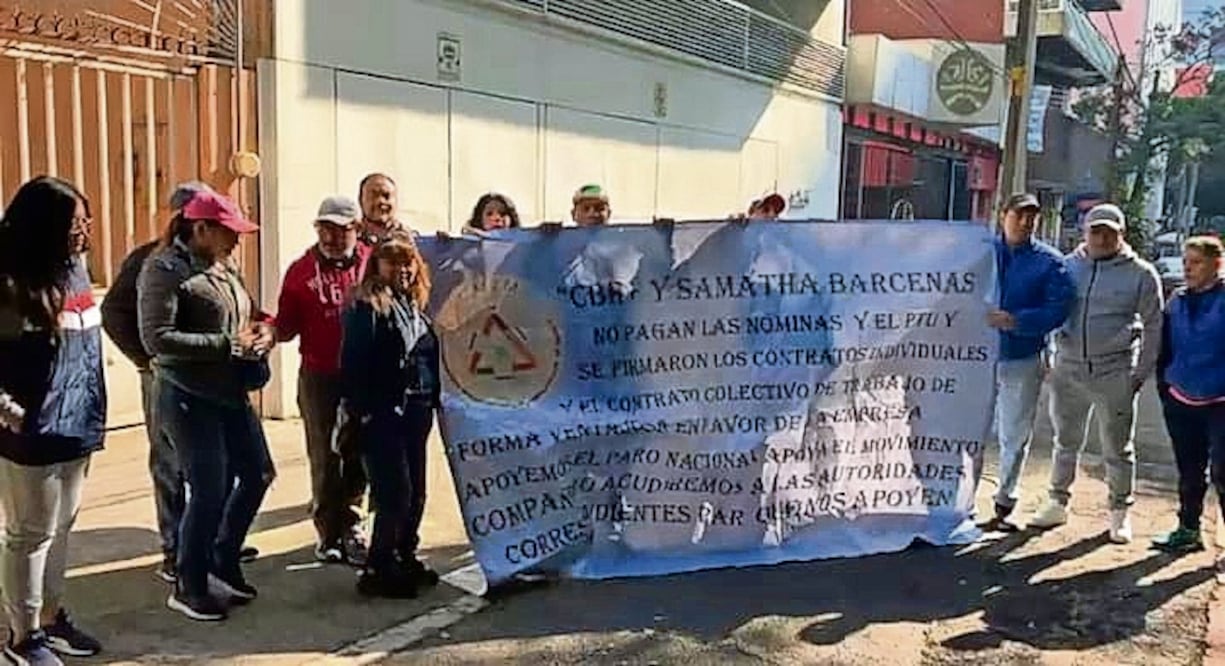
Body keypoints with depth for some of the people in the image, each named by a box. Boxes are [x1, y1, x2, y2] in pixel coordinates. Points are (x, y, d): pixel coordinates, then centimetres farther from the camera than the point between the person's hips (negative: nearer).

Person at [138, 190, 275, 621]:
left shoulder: (223, 266, 10)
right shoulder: (165, 270, -13)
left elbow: (246, 313, 24)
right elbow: (156, 338, -21)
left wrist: (262, 329, 0)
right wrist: (227, 344, -22)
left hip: (232, 393, 9)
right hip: (190, 398, -9)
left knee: (257, 474, 14)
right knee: (210, 492, -4)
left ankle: (223, 564, 32)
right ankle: (189, 588, 16)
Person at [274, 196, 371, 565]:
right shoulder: (301, 270, 3)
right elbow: (287, 327, 4)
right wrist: (272, 329, -14)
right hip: (318, 377, 0)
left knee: (356, 455, 10)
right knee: (324, 457, 7)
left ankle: (349, 526, 24)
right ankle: (329, 533, 19)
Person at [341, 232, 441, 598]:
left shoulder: (417, 304, 15)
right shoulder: (367, 305, -9)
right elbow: (353, 362, -14)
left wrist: (433, 400, 14)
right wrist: (362, 410, -17)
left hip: (416, 412, 8)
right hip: (383, 414, -8)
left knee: (416, 492, 11)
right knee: (395, 493, -8)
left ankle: (404, 559, 26)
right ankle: (377, 571, 5)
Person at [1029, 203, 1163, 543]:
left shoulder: (1140, 274, -1)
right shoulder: (1068, 266, 6)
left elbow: (1153, 327, 4)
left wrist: (1142, 372, 1)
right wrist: (1050, 355, 7)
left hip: (1115, 373, -3)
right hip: (1068, 368, 3)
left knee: (1117, 448, 6)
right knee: (1066, 441, 14)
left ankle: (1120, 512, 19)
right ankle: (1058, 502, 26)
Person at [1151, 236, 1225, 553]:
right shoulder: (1177, 302, 8)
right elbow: (1165, 350, 16)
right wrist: (1164, 388, 12)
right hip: (1181, 402, 6)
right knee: (1188, 471, 16)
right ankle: (1188, 529, 28)